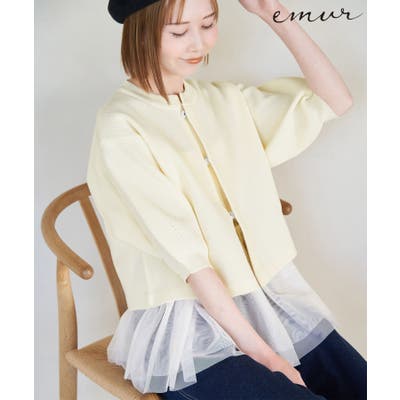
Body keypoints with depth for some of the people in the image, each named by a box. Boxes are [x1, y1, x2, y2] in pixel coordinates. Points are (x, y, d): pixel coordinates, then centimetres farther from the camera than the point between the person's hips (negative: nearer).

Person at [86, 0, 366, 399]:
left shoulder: (225, 100, 8)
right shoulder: (120, 129, -11)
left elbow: (335, 101, 8)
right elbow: (185, 254, -16)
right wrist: (261, 353, -16)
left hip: (273, 296, 6)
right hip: (187, 326, -5)